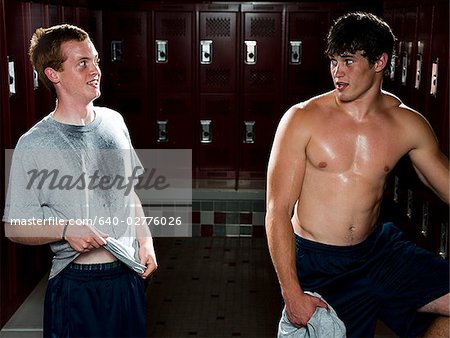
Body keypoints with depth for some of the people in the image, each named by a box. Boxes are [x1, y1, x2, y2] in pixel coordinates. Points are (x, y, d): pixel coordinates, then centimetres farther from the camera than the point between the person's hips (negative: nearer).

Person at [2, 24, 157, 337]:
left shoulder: (114, 122, 5)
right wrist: (65, 229, -24)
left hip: (130, 275, 5)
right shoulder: (34, 145, -12)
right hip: (77, 284, -5)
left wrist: (146, 242, 5)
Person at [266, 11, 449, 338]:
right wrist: (292, 293, -17)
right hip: (319, 266, -3)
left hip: (378, 250, 3)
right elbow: (278, 211, -13)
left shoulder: (408, 124, -2)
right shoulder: (302, 120, -12)